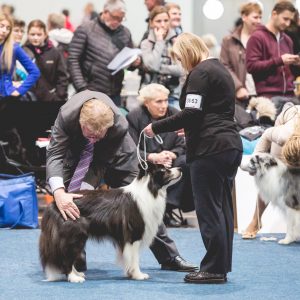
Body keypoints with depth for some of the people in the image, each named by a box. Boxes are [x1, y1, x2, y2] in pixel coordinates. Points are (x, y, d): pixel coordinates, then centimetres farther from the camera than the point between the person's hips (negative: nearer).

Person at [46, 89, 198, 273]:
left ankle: (170, 257, 17)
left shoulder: (120, 126, -39)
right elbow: (55, 154, -38)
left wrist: (82, 190, -40)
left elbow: (104, 162, -29)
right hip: (78, 153, 0)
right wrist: (59, 192, -53)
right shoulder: (66, 115, -38)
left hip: (114, 155, 0)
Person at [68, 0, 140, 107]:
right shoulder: (85, 30, -3)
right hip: (91, 93, -4)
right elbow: (73, 61, -7)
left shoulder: (125, 33, 10)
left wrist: (135, 62, -5)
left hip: (115, 94, 4)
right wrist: (82, 88, -15)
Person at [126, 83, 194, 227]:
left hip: (169, 162, 3)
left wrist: (171, 154, -24)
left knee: (186, 163, -28)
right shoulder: (133, 117, -7)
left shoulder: (174, 114, 2)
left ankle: (169, 206, -21)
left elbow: (182, 145, -1)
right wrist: (153, 157, -28)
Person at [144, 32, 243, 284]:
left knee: (208, 209, -5)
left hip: (210, 148, -10)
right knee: (223, 207, 11)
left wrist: (157, 128, -11)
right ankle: (222, 266, 15)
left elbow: (191, 113, -18)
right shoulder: (220, 70, 20)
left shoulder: (200, 73, -10)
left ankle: (214, 269, -3)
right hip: (230, 145, 10)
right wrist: (190, 128, 32)